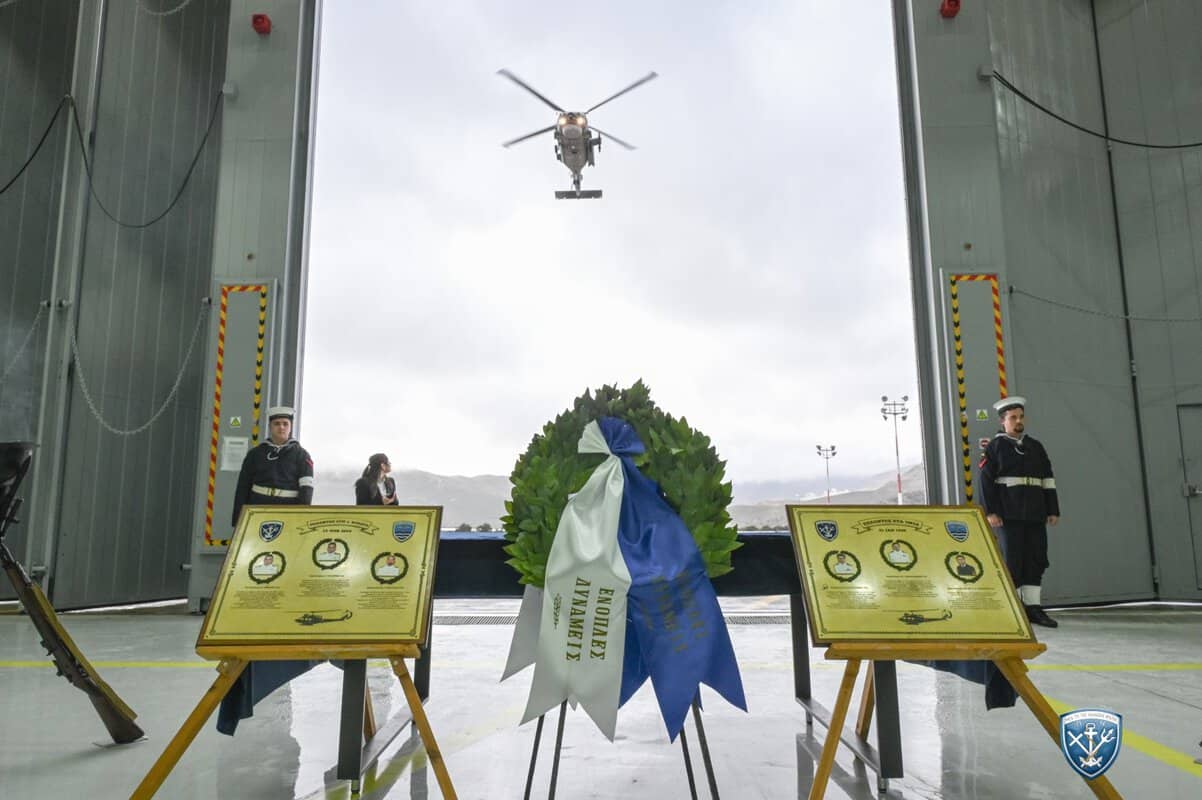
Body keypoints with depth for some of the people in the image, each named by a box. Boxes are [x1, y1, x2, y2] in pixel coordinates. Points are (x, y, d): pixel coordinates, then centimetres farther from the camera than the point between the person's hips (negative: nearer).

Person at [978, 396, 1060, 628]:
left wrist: (1053, 510, 9)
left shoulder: (1036, 447, 17)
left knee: (1036, 560, 5)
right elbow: (985, 481, -5)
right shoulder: (995, 447, 2)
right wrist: (990, 512, -12)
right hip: (1009, 515, -5)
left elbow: (1048, 480, 17)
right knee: (1012, 560, -3)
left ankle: (1032, 607, 13)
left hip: (1035, 515, 5)